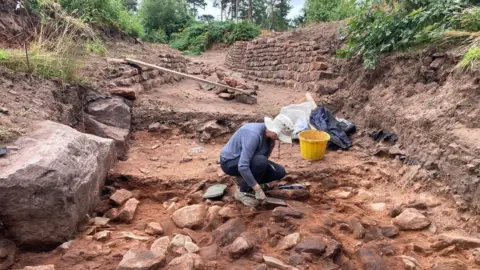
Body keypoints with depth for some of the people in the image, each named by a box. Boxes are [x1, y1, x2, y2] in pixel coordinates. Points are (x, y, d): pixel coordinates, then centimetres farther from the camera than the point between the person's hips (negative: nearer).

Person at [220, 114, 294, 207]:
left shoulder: (269, 135, -8)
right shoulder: (254, 135, -34)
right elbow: (242, 166, -39)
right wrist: (257, 188, -35)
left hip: (246, 160, 8)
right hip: (230, 162, -8)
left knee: (280, 172, -5)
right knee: (260, 161, -35)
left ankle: (244, 180, 9)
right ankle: (243, 192, -13)